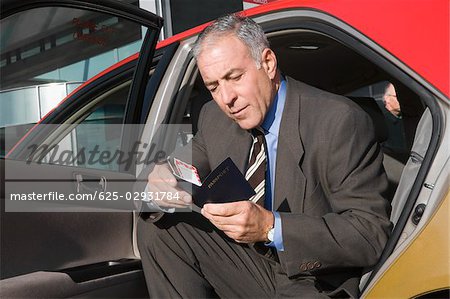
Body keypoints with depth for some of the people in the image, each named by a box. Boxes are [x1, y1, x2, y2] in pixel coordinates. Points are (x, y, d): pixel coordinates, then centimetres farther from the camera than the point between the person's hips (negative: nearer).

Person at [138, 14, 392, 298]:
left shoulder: (341, 122, -20)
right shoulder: (214, 118, 0)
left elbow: (372, 232, -23)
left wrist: (272, 227, -34)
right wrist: (162, 186, -21)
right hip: (248, 259, 6)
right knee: (156, 226, -6)